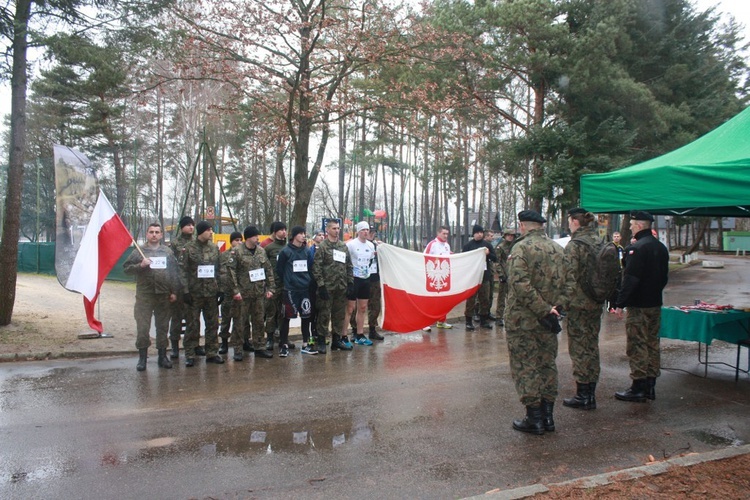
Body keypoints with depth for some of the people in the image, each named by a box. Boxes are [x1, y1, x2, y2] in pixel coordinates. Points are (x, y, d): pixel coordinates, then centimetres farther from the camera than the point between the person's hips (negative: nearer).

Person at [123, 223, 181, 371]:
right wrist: (140, 265, -15)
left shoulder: (168, 252, 10)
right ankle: (142, 357, 10)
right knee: (142, 327, -2)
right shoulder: (139, 252, 5)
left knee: (163, 326, 9)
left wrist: (174, 291, 3)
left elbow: (175, 273, 8)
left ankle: (162, 356, 20)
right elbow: (126, 268, 2)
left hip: (164, 296, 2)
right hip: (144, 296, -2)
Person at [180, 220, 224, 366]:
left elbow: (219, 270, 10)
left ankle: (212, 352, 18)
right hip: (194, 293, -4)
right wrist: (185, 291, -11)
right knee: (193, 325, 4)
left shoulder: (214, 248, 7)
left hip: (212, 293, 4)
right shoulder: (189, 248, -4)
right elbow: (184, 271, -5)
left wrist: (221, 289, 5)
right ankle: (190, 354, 12)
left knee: (212, 324, 8)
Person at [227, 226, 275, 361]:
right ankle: (238, 350, 11)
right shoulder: (237, 251, -7)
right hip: (243, 293, -5)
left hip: (259, 293, 5)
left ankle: (259, 347, 21)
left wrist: (270, 288, 4)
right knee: (240, 322, 1)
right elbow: (231, 271, -11)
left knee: (259, 321, 11)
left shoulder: (261, 251, 8)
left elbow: (269, 270, 10)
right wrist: (235, 290, -15)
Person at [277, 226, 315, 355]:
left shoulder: (307, 251, 6)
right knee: (286, 317, 0)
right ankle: (283, 345, 10)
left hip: (305, 289, 4)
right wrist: (288, 280, 5)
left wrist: (307, 280, 9)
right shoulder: (285, 251, -7)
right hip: (290, 290, -4)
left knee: (306, 316, 8)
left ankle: (305, 344, 20)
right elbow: (279, 269, -1)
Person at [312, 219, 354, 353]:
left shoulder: (343, 246, 12)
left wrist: (350, 282, 9)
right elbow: (316, 267, -10)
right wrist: (321, 285, -15)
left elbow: (349, 265, 16)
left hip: (341, 287, 6)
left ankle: (336, 339, 22)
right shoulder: (322, 246, -6)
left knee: (339, 314, 11)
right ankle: (321, 341, 8)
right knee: (324, 314, -2)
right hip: (327, 287, -5)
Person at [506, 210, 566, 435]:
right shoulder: (557, 249, 8)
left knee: (525, 368, 3)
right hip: (547, 322, 7)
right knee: (547, 365, 15)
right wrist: (552, 309, 6)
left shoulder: (522, 248, -13)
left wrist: (544, 310, -21)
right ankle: (547, 416, 21)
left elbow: (521, 285, -24)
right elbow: (564, 283, 9)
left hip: (522, 320, -6)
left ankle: (534, 419, 8)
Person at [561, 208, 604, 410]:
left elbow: (569, 276, -19)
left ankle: (583, 395, 8)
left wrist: (563, 301, -13)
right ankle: (590, 393, 24)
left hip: (578, 303, -7)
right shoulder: (599, 242, 7)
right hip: (596, 303, 8)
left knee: (579, 348, 1)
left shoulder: (574, 245, -15)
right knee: (591, 347, 15)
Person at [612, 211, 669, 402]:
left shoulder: (636, 248, -18)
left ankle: (638, 388, 2)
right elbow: (664, 277, 18)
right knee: (652, 344, 14)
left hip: (638, 306, -9)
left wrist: (620, 304, -17)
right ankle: (650, 385, 21)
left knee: (637, 346, -3)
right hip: (655, 304, 9)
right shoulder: (661, 248, 11)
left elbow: (630, 279, -22)